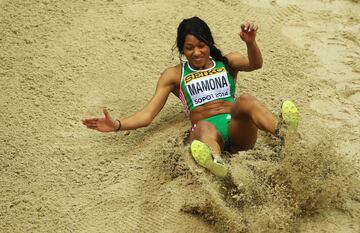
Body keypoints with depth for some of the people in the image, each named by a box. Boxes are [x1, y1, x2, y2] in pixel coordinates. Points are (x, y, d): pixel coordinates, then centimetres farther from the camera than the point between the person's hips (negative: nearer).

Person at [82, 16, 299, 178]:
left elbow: (255, 65, 1)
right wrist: (117, 125, -6)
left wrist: (250, 42, -22)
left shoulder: (227, 62, 22)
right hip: (205, 131, -2)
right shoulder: (174, 75, 20)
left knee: (246, 100, -31)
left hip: (238, 129, 2)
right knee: (204, 128, -39)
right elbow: (147, 115, 13)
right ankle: (216, 164, -73)